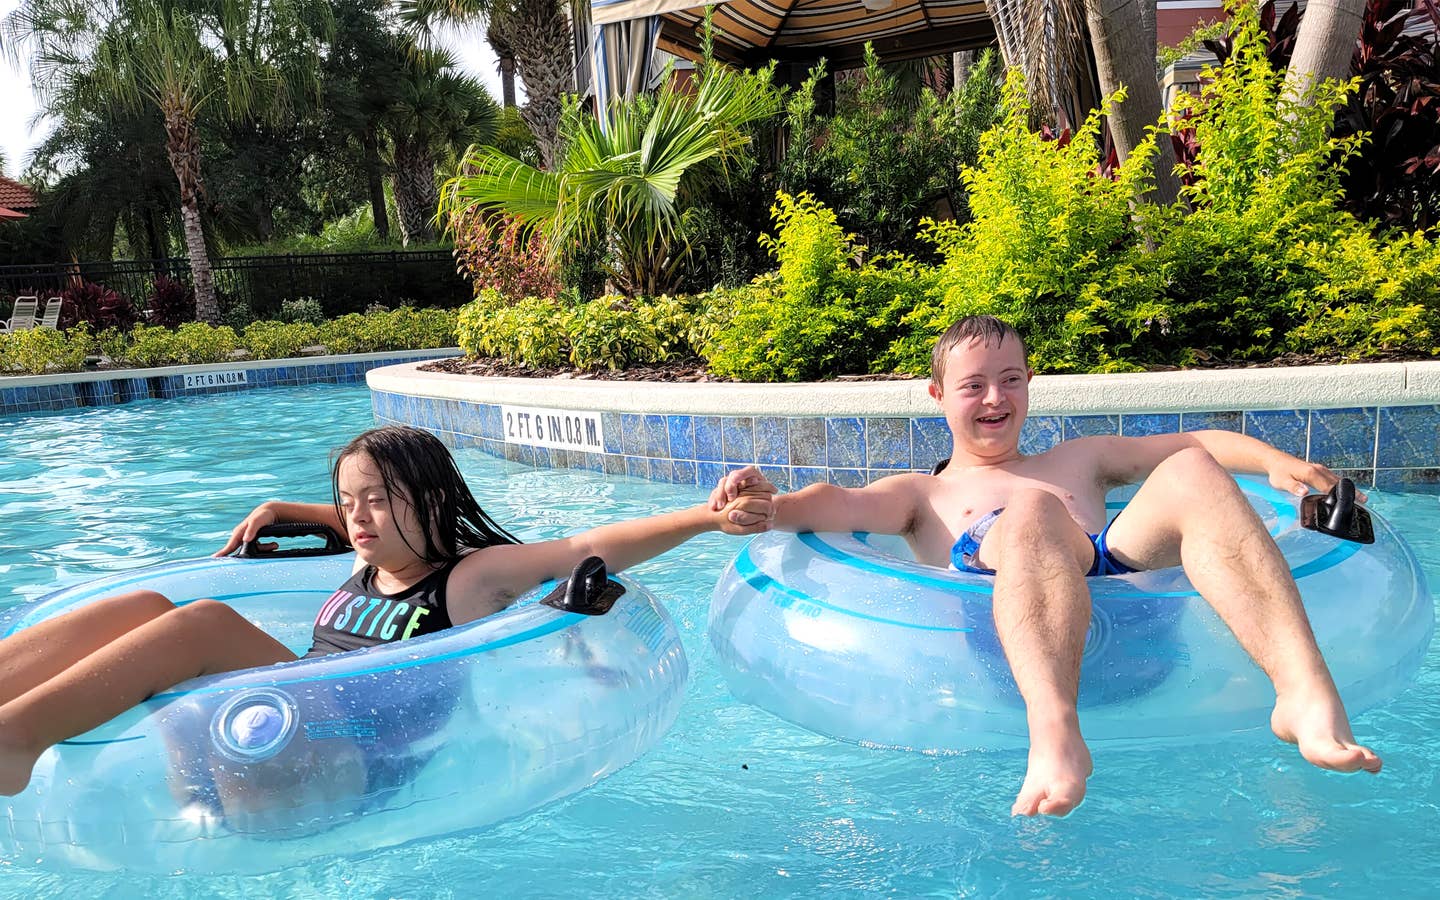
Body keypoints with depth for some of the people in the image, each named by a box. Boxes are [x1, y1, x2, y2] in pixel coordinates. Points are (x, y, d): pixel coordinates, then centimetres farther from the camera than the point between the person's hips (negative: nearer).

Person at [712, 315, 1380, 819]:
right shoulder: (922, 494, 31)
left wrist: (1274, 462, 12)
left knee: (1192, 475, -22)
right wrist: (767, 503, -11)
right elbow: (842, 504, 9)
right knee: (1031, 511, -34)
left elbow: (1200, 444, 33)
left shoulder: (1077, 460, 40)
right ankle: (1054, 731, -58)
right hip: (999, 604, -2)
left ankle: (1306, 694, -41)